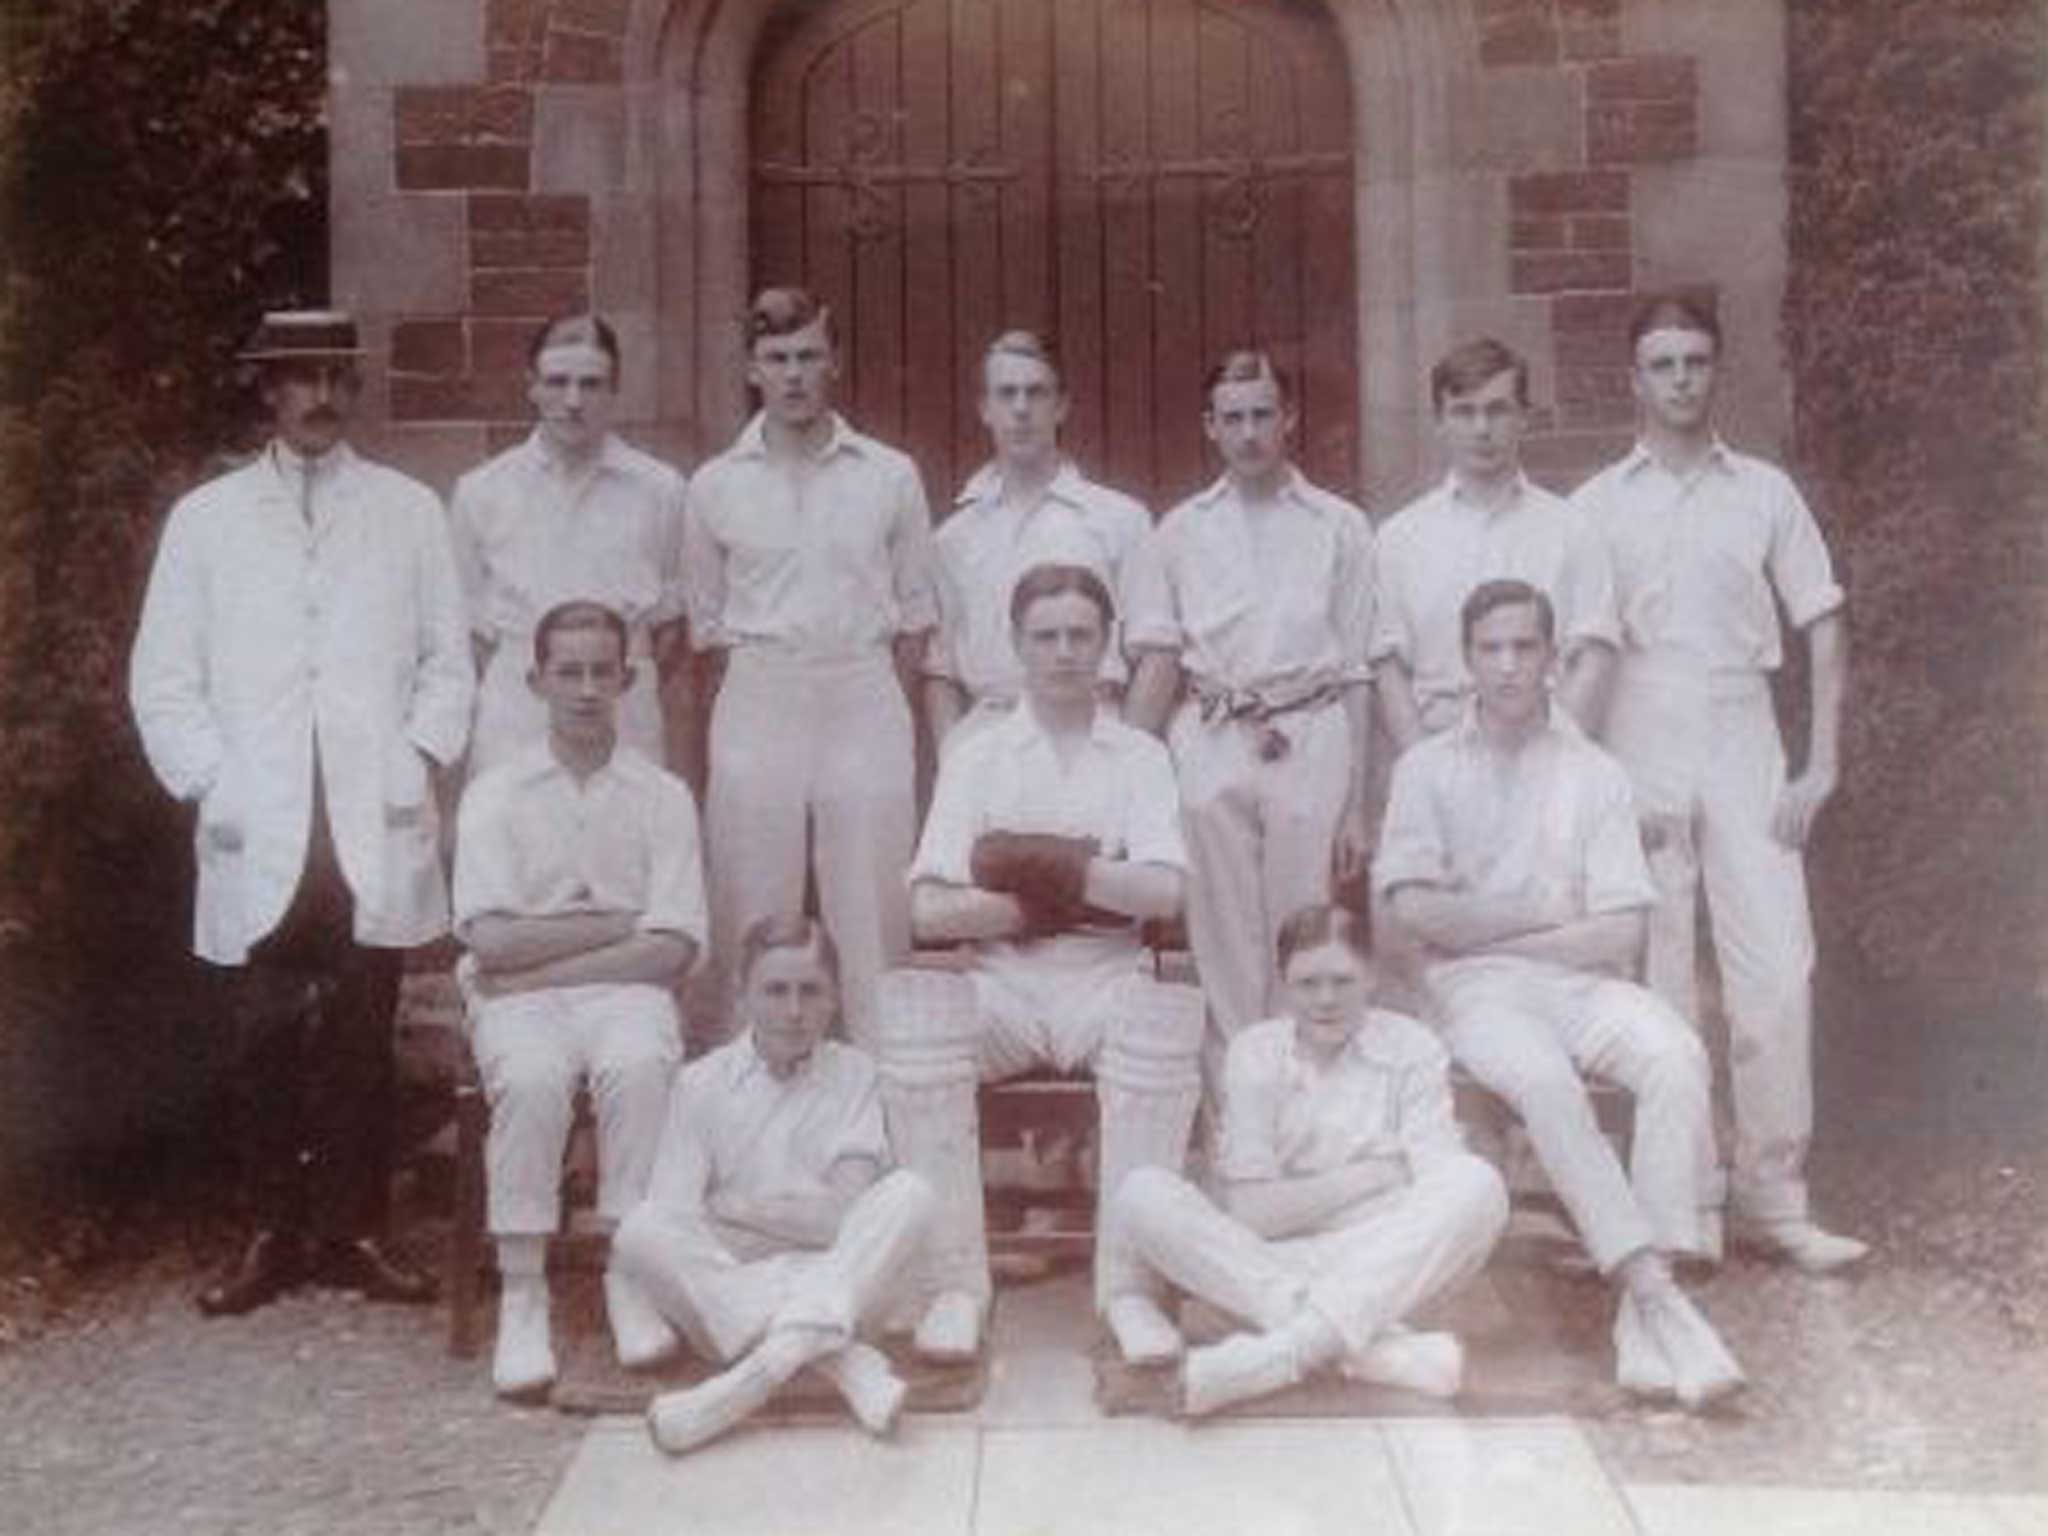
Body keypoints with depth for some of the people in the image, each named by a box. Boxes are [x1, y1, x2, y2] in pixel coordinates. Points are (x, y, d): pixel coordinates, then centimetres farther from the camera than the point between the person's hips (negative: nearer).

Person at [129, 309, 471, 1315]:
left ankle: (355, 1231, 15)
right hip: (257, 838, 0)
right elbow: (163, 679, 8)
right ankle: (272, 1235, 15)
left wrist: (421, 758, -3)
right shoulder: (205, 518, 10)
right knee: (266, 1044, 2)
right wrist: (209, 783, -3)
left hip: (377, 836, 0)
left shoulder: (409, 512, 11)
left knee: (363, 1041, 3)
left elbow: (447, 661, 10)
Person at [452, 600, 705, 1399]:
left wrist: (546, 960, -8)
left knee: (637, 1066, -33)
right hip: (518, 1002, 0)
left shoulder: (663, 796, 9)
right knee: (532, 1077, -33)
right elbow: (491, 940, -4)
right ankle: (521, 1294, -24)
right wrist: (619, 922, -6)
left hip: (625, 992, 0)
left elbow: (674, 948, -2)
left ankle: (633, 1275, -23)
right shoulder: (495, 794, 8)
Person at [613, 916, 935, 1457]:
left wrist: (731, 1207, -6)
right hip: (725, 1280, 0)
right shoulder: (702, 1082, 4)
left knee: (910, 1193, -23)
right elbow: (672, 1214, -7)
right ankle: (847, 1362, -36)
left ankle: (767, 1363, -36)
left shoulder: (853, 1073, 5)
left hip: (835, 1280, 0)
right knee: (640, 1231, -27)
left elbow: (847, 1212, -5)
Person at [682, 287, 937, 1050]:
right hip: (757, 707, 1)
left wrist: (887, 708, 5)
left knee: (870, 903, 2)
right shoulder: (715, 485, 6)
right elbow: (707, 621, 10)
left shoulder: (891, 477, 5)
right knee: (754, 908, 4)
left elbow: (914, 612, 9)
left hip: (865, 702, 0)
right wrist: (753, 700, 5)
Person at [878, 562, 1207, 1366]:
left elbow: (1163, 892, -4)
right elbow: (930, 909, -2)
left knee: (1165, 1022, -34)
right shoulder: (975, 756, 12)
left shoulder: (1140, 756, 13)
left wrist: (1036, 863, -9)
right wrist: (1083, 889, -6)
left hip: (1106, 982, 0)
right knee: (914, 1014, -31)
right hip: (1001, 983, 0)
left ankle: (1128, 1283, -25)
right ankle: (955, 1282, -23)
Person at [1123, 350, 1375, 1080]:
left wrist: (1356, 803, 5)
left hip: (1309, 744, -1)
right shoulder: (1179, 533, 12)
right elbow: (1157, 665, 9)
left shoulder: (1341, 528, 10)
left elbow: (1357, 676, 8)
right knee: (1224, 944, 3)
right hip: (1210, 745, 1)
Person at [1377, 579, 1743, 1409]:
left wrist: (1484, 927, -2)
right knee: (1544, 1079, -34)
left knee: (1677, 1055, -29)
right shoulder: (1427, 767, 12)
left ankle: (1641, 1309, -30)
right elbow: (1417, 907, -2)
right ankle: (1656, 1298, -33)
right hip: (1476, 989, -2)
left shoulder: (1595, 773, 13)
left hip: (1580, 980, 2)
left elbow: (1620, 934, 2)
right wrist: (1551, 917, -1)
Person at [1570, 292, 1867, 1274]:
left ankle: (1773, 1200, 5)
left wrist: (1822, 766, -2)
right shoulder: (1596, 505, 5)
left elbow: (1824, 630, 7)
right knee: (1657, 985, 3)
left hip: (1743, 751, 1)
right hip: (1639, 756, -1)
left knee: (1777, 973, -5)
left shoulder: (1765, 493, 8)